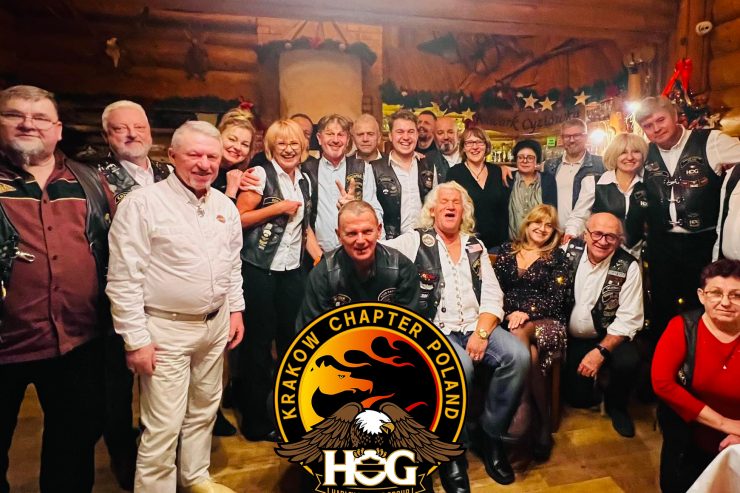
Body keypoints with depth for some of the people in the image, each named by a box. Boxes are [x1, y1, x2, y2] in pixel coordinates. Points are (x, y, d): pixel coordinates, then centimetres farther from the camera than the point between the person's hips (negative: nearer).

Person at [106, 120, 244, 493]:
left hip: (216, 324, 6)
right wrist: (136, 339, -14)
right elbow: (123, 279, -15)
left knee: (204, 409, 20)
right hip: (166, 329, -6)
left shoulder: (225, 206, 5)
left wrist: (236, 309, 12)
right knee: (164, 425, 1)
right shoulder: (142, 204, -14)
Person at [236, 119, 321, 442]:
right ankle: (255, 421, 19)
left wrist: (322, 258, 8)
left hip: (292, 270, 6)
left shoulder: (305, 180, 13)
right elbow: (238, 219, -13)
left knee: (292, 338, 10)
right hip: (260, 269, -5)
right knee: (259, 341, 3)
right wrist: (278, 207, -13)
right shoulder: (262, 175, -6)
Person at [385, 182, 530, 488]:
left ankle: (492, 434, 1)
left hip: (477, 325, 5)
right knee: (459, 366, -33)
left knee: (518, 356, -21)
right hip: (434, 330, -4)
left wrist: (481, 333, -8)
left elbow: (492, 295, 7)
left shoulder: (476, 245, 15)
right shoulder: (415, 241, 4)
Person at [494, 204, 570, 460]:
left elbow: (556, 298, 0)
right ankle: (542, 424, -15)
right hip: (509, 318, 2)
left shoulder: (557, 257, 12)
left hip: (546, 320, -1)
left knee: (520, 335, -37)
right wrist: (510, 314, -10)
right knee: (530, 355, -34)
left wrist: (527, 313, -15)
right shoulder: (507, 251, 17)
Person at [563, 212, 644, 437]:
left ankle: (616, 405, 5)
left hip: (607, 337, 0)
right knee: (578, 396, -8)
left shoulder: (628, 267, -11)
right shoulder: (569, 251, -7)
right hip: (569, 337, 1)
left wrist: (601, 351, -20)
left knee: (629, 361, -28)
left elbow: (628, 319, -12)